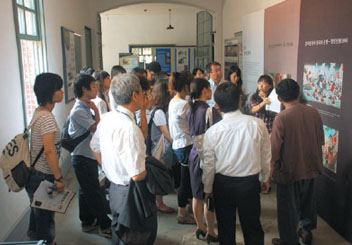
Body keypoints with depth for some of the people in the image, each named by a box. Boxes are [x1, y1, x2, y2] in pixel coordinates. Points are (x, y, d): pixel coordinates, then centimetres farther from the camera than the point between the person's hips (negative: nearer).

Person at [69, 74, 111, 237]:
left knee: (86, 191, 18)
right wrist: (96, 110, -16)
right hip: (82, 158, -10)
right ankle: (105, 226, 10)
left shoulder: (85, 108, 11)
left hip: (88, 156, 10)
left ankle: (87, 222, 31)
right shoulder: (78, 111, -20)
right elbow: (97, 128, -23)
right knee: (95, 193, -1)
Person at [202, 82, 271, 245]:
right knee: (253, 228, 19)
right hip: (250, 183, 1)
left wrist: (207, 188, 11)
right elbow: (266, 156, -2)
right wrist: (264, 178, 15)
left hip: (223, 184, 0)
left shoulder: (212, 132, -15)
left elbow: (209, 165, -6)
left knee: (226, 229, 19)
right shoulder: (257, 124, -14)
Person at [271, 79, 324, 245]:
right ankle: (307, 231, 44)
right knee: (307, 200, 26)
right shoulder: (313, 112, -6)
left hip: (289, 171, -5)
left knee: (288, 207, 12)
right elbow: (321, 140, 4)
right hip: (310, 168, 6)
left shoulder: (281, 118, -23)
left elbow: (275, 148, -19)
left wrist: (273, 166, -3)